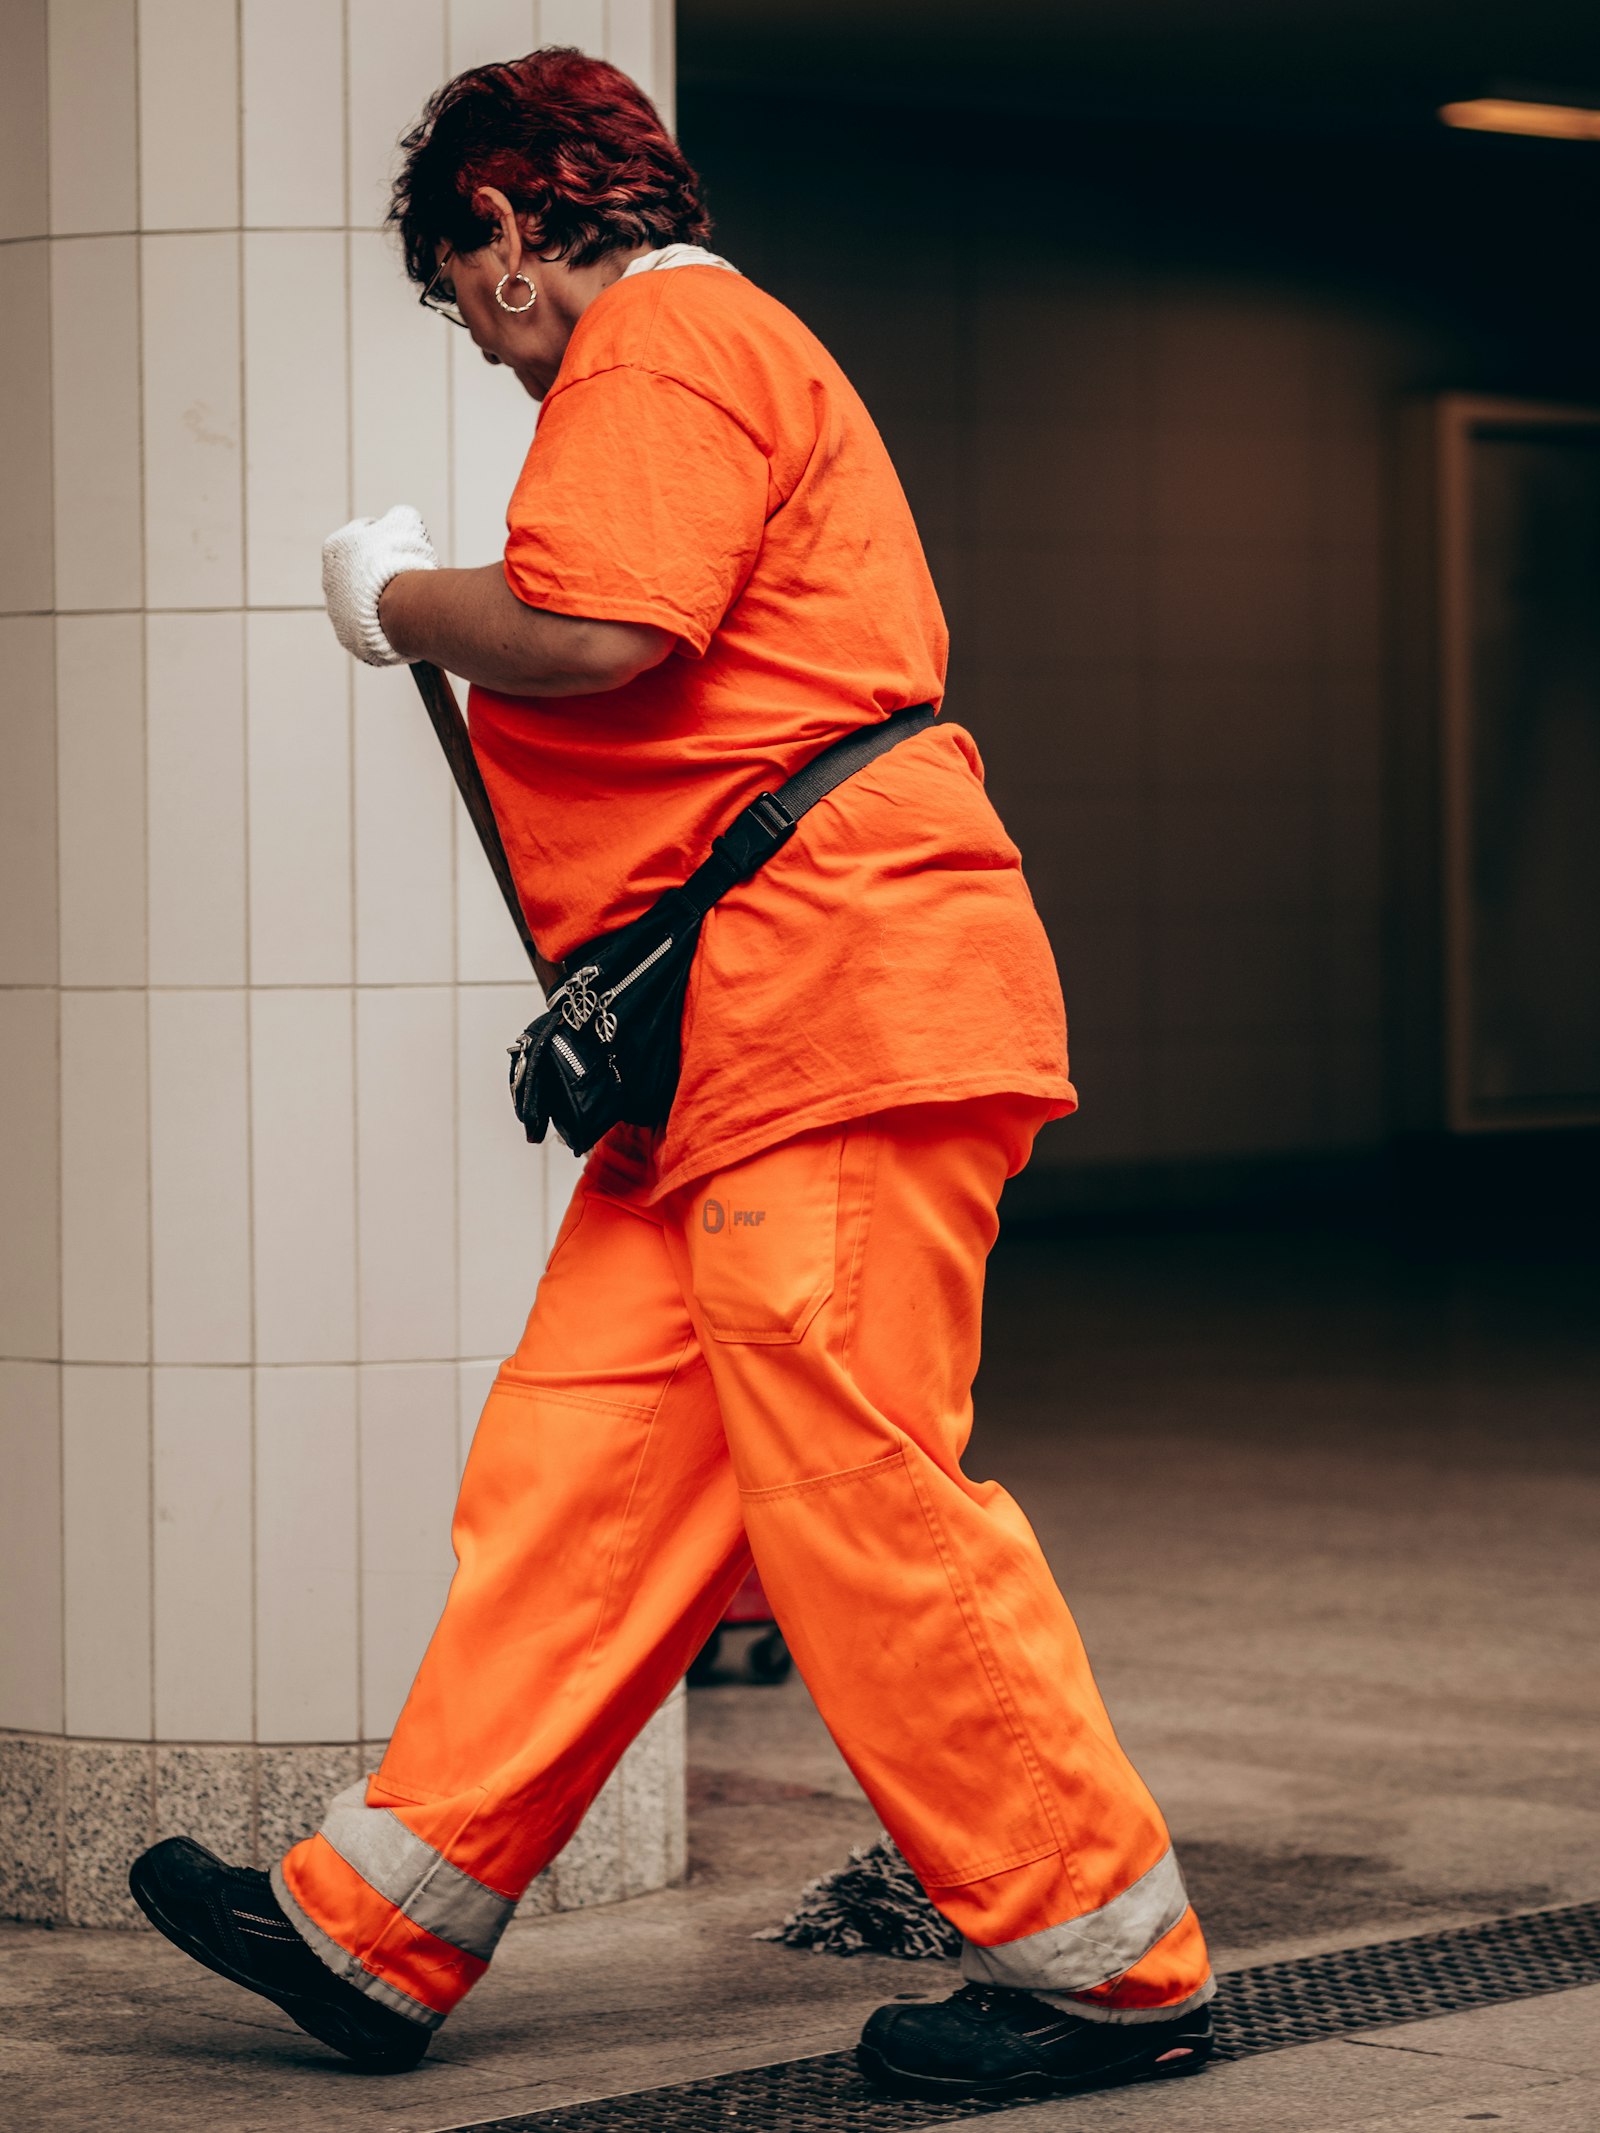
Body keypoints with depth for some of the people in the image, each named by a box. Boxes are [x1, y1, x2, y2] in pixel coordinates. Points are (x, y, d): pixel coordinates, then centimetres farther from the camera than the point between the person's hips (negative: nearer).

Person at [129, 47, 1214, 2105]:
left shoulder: (666, 340, -6)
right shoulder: (724, 352, 28)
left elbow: (595, 635, -20)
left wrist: (395, 599, -3)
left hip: (834, 991, -11)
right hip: (741, 1041, 11)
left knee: (861, 1497, -9)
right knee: (580, 1457, 8)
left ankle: (1103, 1956, -1)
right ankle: (377, 1924, 11)